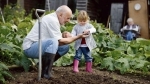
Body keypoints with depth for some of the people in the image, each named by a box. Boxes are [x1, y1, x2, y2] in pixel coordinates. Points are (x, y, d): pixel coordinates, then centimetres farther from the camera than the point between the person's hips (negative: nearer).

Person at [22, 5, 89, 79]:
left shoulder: (53, 18, 10)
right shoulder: (52, 20, -19)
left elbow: (56, 37, 15)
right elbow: (59, 42, -19)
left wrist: (64, 35, -5)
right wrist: (78, 37, -14)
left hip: (39, 46, 10)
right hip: (30, 47, -10)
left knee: (65, 47, 6)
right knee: (53, 41, -35)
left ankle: (44, 65, 6)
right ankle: (45, 72, -27)